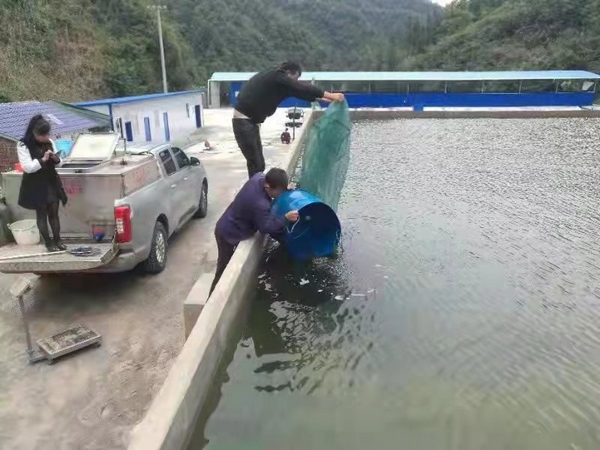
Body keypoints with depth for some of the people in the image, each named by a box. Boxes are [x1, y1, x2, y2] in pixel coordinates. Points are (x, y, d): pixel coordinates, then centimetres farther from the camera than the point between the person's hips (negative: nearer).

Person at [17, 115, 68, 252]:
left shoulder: (49, 142, 4)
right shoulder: (23, 146, -12)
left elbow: (58, 163, 11)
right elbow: (27, 167, -20)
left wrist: (56, 159, -10)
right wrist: (43, 159, -24)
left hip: (51, 183, 5)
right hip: (35, 186, -5)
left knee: (54, 213, 8)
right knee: (41, 214, 5)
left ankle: (57, 240, 16)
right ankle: (48, 243, 12)